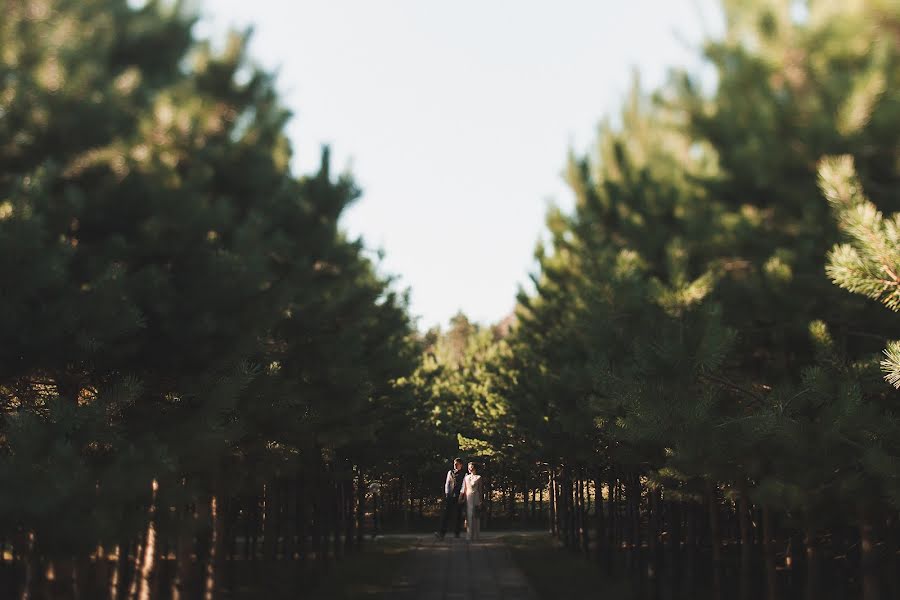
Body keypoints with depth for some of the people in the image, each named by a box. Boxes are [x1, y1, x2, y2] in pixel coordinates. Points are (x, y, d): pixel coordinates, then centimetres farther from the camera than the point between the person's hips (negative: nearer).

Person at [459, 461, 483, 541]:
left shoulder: (478, 478, 2)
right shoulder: (466, 477, 12)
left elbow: (480, 490, 1)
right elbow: (463, 489, 10)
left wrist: (480, 501, -2)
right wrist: (461, 498, 2)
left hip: (475, 498, -3)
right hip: (468, 498, 3)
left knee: (475, 516, -3)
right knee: (468, 516, 4)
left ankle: (475, 535, 2)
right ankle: (468, 535, 9)